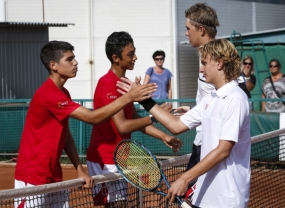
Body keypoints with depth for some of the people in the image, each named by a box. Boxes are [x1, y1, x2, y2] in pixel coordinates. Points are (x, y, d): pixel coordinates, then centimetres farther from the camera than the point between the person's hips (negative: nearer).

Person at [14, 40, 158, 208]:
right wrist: (128, 98, -25)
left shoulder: (63, 93, 11)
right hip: (33, 181, -9)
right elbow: (92, 118, -24)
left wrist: (80, 170, 2)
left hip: (54, 178, 9)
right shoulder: (48, 95, -21)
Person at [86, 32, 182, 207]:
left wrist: (164, 137, 3)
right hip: (105, 161, -9)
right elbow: (122, 126, -24)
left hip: (118, 159, 9)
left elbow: (135, 120, 12)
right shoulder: (108, 84, -18)